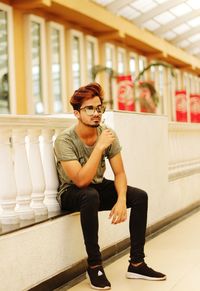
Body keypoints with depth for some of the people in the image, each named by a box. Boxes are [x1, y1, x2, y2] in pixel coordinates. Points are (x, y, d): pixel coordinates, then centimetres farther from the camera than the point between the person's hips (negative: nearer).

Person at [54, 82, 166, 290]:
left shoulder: (108, 134, -10)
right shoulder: (65, 140, -24)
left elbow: (119, 173, -7)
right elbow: (81, 181, -33)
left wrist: (121, 199, -25)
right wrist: (100, 147, -36)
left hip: (98, 188, 6)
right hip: (71, 193, -5)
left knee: (140, 196, -13)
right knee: (91, 195, -38)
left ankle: (136, 264, -7)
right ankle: (94, 265, -25)